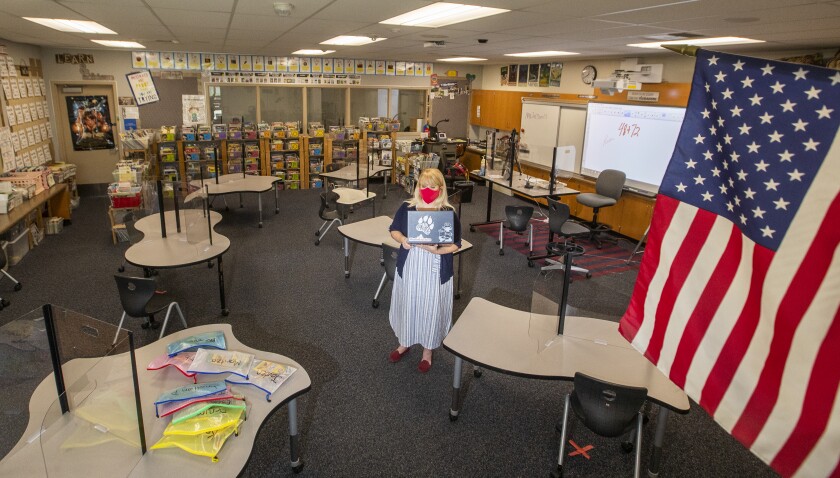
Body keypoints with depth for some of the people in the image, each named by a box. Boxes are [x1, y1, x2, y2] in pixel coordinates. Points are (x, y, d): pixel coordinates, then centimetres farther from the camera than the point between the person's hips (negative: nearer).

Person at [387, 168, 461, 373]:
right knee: (407, 305, 16)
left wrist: (437, 250, -25)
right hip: (409, 267, 2)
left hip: (435, 271, -2)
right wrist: (402, 240, -16)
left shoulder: (449, 212, -10)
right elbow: (394, 230, 6)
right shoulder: (407, 207, -3)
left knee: (431, 309, 10)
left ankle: (427, 350, 33)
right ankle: (405, 343, 41)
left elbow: (455, 244, -7)